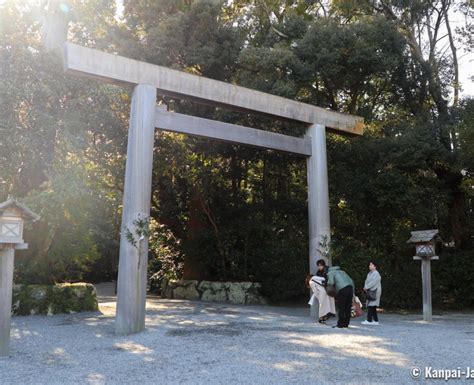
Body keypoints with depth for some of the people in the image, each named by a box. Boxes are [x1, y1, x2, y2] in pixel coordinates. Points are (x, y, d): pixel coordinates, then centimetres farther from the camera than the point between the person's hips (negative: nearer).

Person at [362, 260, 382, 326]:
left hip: (374, 292, -9)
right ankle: (375, 321, 12)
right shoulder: (369, 273, 18)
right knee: (372, 307, 8)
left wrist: (366, 287, -15)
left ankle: (369, 320, -10)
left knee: (371, 306, -11)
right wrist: (365, 287, -6)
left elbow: (373, 282, -18)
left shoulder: (376, 273, -10)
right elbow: (367, 281, 13)